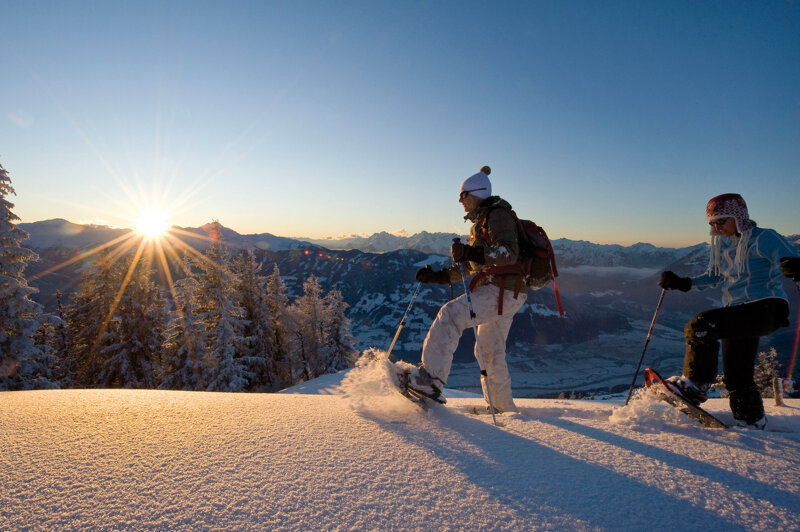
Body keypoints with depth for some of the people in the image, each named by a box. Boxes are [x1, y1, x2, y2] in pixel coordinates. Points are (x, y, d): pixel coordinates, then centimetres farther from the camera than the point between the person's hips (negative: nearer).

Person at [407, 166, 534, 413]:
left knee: (450, 314, -22)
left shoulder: (498, 215, -8)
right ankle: (503, 407, 30)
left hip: (502, 292, -10)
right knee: (489, 352, 16)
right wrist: (438, 276, 13)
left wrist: (473, 253, -37)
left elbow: (509, 253, -25)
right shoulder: (480, 222, 22)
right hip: (500, 293, 11)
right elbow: (469, 267, 23)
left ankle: (431, 378, -26)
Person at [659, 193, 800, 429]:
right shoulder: (721, 243, 14)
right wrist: (682, 283, 12)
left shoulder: (763, 238, -7)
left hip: (766, 308, -7)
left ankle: (695, 385, -14)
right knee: (736, 377, 8)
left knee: (700, 325, -26)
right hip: (740, 312, 7)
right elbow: (714, 277, 24)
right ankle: (753, 422, 28)